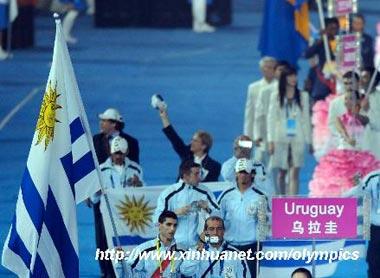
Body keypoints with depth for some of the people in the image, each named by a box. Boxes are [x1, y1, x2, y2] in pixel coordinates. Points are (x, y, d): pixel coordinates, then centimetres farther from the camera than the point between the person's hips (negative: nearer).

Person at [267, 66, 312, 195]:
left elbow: (306, 119, 10)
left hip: (297, 138, 0)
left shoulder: (303, 96, 8)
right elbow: (271, 118, 3)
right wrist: (271, 140, -4)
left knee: (294, 173, -9)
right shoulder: (276, 97, 5)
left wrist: (309, 140, 7)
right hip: (281, 138, 0)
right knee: (282, 172, 6)